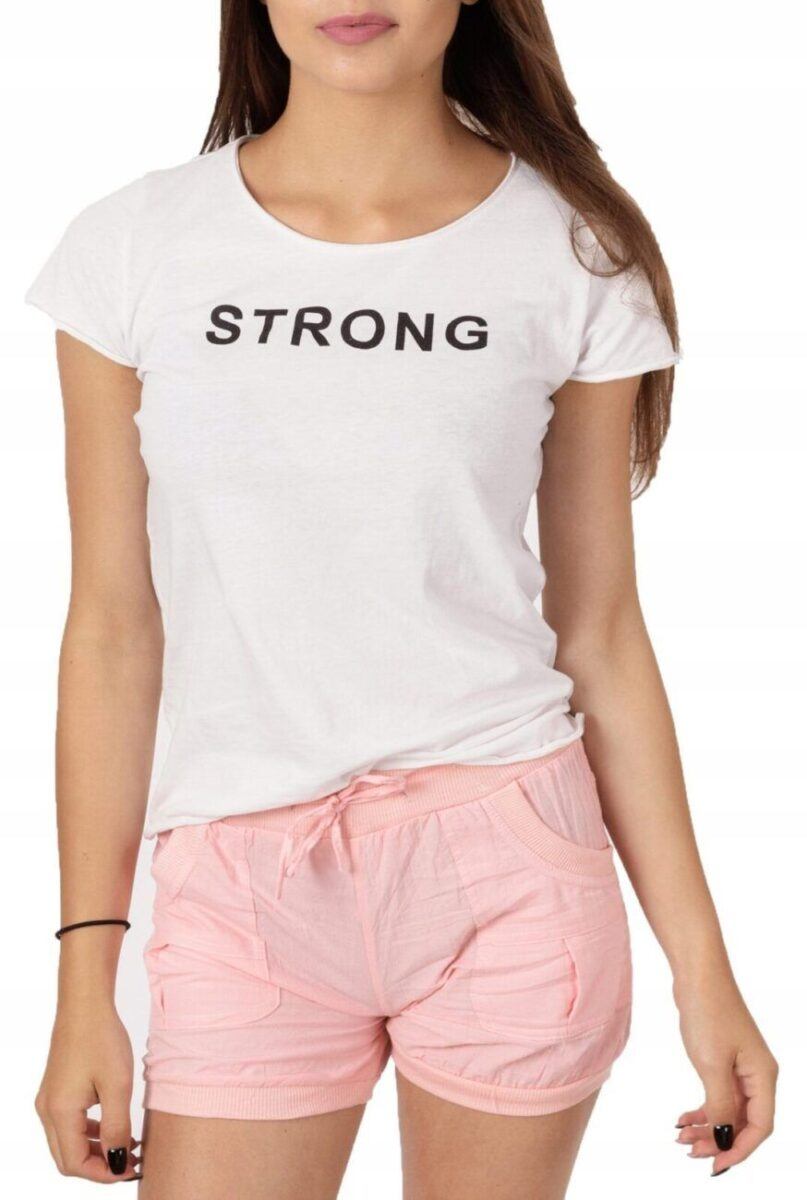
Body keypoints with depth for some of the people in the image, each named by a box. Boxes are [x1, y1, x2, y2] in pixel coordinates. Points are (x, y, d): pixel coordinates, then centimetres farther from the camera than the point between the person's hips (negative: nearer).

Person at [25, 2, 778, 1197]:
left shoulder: (572, 256, 0)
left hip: (506, 865, 0)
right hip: (244, 894, 0)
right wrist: (85, 979, 2)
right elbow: (115, 628, 2)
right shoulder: (135, 247, 0)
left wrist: (703, 967, 3)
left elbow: (601, 632, 4)